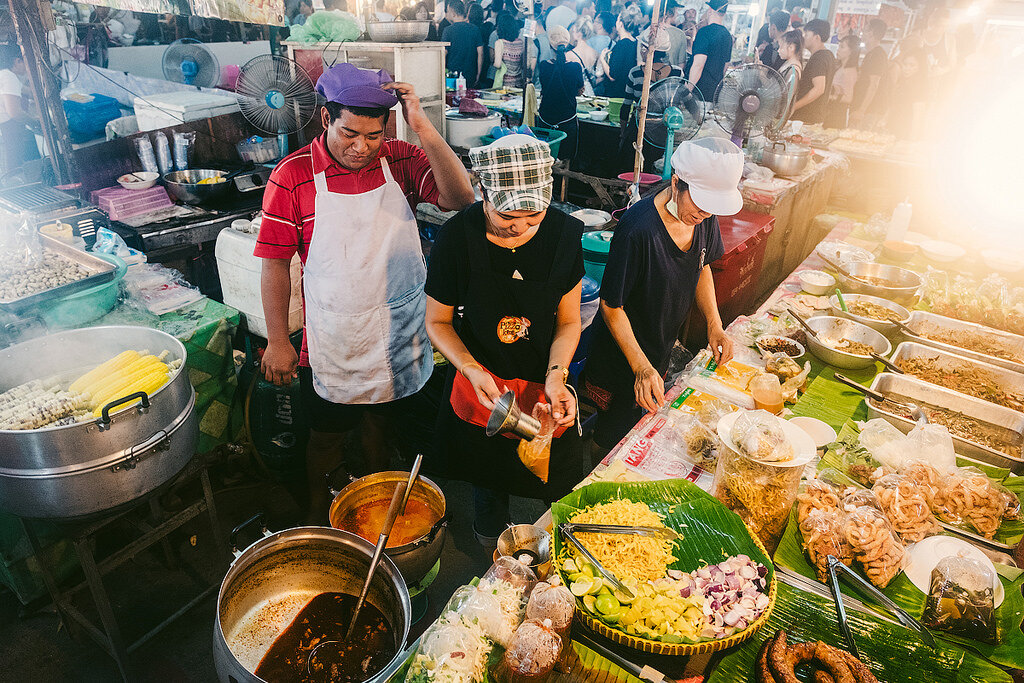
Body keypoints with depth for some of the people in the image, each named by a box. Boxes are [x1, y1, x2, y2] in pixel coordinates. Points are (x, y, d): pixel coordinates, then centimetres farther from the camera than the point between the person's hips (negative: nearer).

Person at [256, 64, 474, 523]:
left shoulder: (401, 159, -5)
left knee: (384, 423, 24)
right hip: (331, 343, -2)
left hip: (400, 337, 3)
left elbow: (460, 197, -20)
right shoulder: (293, 176, -12)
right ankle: (317, 509, 45)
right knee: (327, 435, 17)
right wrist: (277, 342, -7)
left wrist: (422, 127, -27)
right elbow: (275, 262, -7)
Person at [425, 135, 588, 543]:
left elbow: (569, 320, -5)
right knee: (487, 477, 21)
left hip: (544, 384, 2)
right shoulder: (457, 238, -20)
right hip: (480, 381, -1)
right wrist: (472, 370, -24)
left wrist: (556, 375, -20)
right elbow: (437, 321, -8)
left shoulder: (564, 234, -15)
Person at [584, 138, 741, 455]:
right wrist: (641, 367, -28)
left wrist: (714, 324, -1)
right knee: (613, 440, 11)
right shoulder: (637, 228, -31)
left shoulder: (705, 216, -8)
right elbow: (611, 307, -23)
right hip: (622, 366, -7)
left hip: (661, 355, 7)